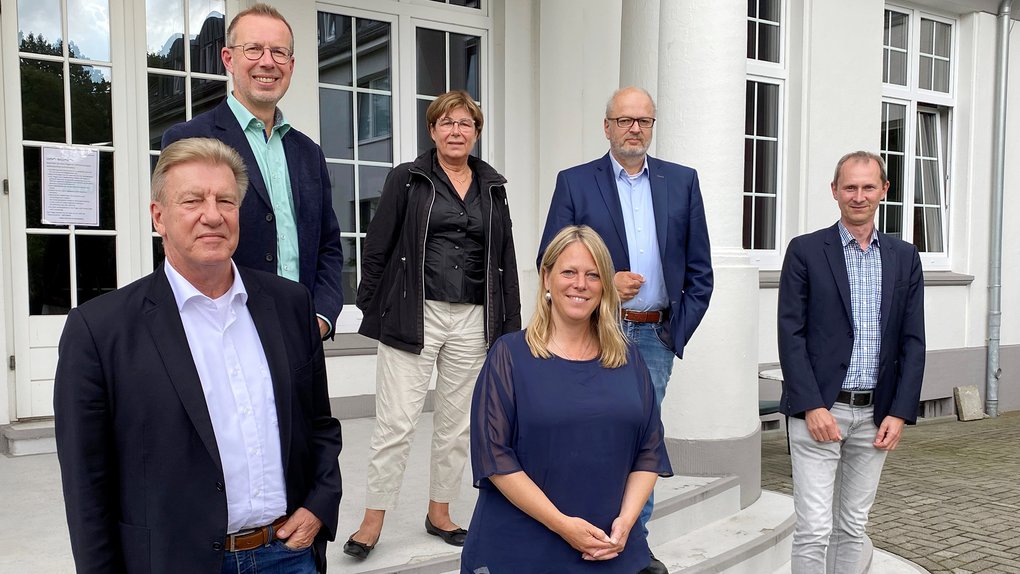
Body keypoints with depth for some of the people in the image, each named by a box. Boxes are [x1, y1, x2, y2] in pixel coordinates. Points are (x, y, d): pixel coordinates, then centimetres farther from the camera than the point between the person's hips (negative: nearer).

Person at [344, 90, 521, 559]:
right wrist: (371, 309, -5)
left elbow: (504, 258, 12)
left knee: (457, 423, 11)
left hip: (472, 321, 4)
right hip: (413, 317, -3)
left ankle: (439, 512, 26)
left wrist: (510, 323, 8)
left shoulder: (492, 187, 12)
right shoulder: (407, 179, 2)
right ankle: (373, 520, 11)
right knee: (396, 422, -3)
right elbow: (377, 249, 0)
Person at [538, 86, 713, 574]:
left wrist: (679, 329, 1)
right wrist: (604, 284, -14)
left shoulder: (682, 182, 7)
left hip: (656, 336, 2)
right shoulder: (574, 182, 1)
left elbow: (699, 269, 8)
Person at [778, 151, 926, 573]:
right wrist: (812, 407, -14)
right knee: (814, 528, -3)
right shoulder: (805, 250, -2)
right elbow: (791, 335, -7)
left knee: (854, 526, 13)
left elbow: (913, 341, 7)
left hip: (877, 414, 4)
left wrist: (900, 413, -1)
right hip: (818, 409, -4)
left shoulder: (905, 257, 9)